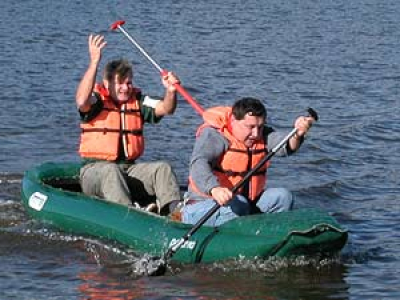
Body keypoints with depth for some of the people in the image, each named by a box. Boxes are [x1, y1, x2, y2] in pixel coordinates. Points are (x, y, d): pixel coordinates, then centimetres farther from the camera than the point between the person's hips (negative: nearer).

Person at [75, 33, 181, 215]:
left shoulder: (138, 102, 13)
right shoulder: (97, 101, -1)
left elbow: (165, 109, -1)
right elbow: (82, 101, -25)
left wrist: (171, 92, -24)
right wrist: (94, 62, -30)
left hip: (129, 170, 5)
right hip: (95, 170, -5)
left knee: (162, 168, -18)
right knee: (111, 171, -36)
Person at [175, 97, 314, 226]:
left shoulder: (263, 136, 5)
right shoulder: (213, 135, -13)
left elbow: (285, 146, -16)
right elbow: (198, 164, -30)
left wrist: (297, 135, -42)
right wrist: (214, 189, -51)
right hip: (206, 203, -6)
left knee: (283, 196, -10)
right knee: (238, 205, -34)